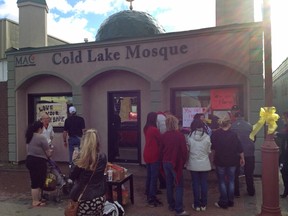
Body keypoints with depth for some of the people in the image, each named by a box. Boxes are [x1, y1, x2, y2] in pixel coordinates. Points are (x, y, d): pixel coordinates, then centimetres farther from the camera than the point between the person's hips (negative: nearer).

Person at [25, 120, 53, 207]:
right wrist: (50, 152, 11)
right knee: (37, 182, 1)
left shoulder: (29, 136, 10)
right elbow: (48, 153, -11)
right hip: (38, 161, -9)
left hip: (29, 160, 9)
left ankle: (37, 199, 27)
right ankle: (35, 202, 9)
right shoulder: (41, 137, -16)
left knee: (34, 181, 16)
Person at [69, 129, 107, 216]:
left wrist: (74, 160, 4)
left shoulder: (80, 158, -17)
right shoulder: (103, 158, -7)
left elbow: (72, 177, -4)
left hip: (84, 199, -3)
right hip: (99, 199, 3)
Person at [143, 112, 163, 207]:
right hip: (154, 156, -8)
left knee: (149, 176, 18)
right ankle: (152, 199, 5)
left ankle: (148, 195, 29)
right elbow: (161, 141, -10)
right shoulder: (154, 129, -21)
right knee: (154, 177, -1)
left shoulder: (146, 129, 4)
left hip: (147, 155, 9)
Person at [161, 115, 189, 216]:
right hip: (176, 163, -5)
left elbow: (161, 149, 7)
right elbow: (184, 150, -13)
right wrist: (183, 162, 2)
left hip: (166, 162, 5)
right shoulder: (180, 135, -16)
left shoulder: (164, 135, -1)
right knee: (179, 186, 2)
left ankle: (171, 205, 27)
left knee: (169, 184, 16)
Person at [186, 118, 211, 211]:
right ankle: (203, 204, 19)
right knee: (204, 183, 11)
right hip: (205, 164, 1)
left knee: (195, 183, 9)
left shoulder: (190, 136, -11)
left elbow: (188, 149, -2)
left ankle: (197, 205, 16)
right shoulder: (207, 137, -9)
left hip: (193, 164, 0)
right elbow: (209, 151, 1)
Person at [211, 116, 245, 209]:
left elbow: (212, 148, -4)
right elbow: (239, 149, -2)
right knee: (231, 181, 14)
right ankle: (230, 201, 22)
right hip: (232, 161, 2)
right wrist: (242, 158, 12)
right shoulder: (233, 134, -9)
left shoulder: (215, 134, -11)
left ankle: (223, 202, 12)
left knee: (222, 181, 8)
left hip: (220, 161, -1)